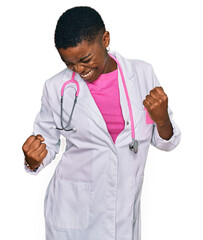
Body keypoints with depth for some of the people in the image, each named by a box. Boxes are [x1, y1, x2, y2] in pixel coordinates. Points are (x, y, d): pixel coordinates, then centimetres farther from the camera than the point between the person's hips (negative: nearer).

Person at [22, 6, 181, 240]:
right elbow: (47, 142, 4)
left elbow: (165, 142, 3)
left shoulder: (142, 73, -5)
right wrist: (33, 161, -17)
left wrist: (162, 120, -18)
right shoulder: (57, 88, -8)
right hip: (72, 212, -1)